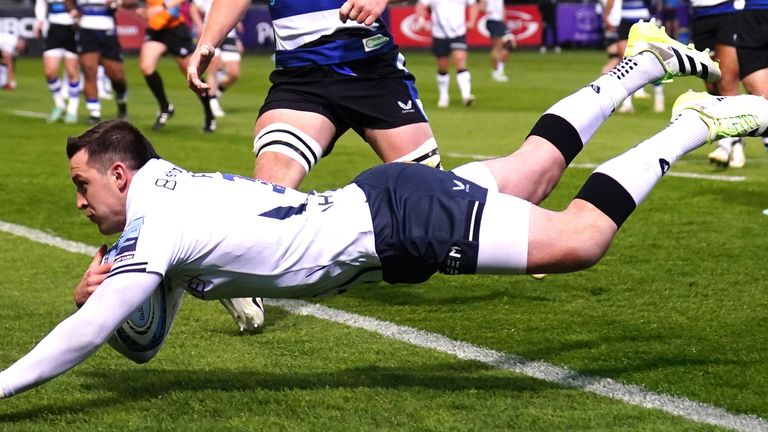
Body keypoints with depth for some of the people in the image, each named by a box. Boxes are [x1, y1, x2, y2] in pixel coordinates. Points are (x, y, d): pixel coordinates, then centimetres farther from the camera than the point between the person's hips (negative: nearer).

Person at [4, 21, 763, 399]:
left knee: (578, 239, -12)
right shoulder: (173, 196, 10)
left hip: (394, 219, -8)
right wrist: (106, 284, 2)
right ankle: (641, 64, 33)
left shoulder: (158, 225, -17)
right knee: (528, 174, 24)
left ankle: (699, 123, -1)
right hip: (382, 207, 8)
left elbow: (85, 334, -24)